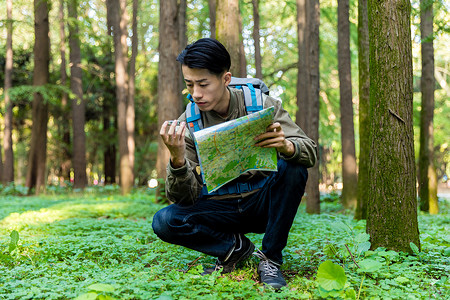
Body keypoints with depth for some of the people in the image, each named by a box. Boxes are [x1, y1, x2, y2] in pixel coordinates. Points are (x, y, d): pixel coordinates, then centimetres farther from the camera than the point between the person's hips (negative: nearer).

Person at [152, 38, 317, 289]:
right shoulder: (187, 124, -9)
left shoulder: (262, 105, -10)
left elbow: (311, 153, -16)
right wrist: (178, 159, -33)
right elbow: (186, 198, -12)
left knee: (293, 167, -29)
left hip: (263, 202, 0)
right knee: (164, 222, -24)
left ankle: (270, 258, -14)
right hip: (220, 207, 1)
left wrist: (286, 146, -40)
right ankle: (236, 246, -1)